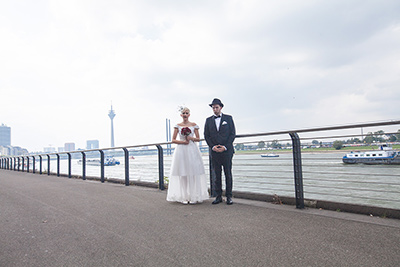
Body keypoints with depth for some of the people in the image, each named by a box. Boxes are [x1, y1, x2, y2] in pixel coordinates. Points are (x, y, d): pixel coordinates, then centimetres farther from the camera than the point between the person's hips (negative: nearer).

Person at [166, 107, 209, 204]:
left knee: (193, 173, -5)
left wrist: (191, 138, -9)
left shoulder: (194, 125, 8)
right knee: (183, 174, -2)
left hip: (192, 150, 0)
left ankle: (194, 196, 2)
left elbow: (198, 139, 9)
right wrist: (183, 141, -8)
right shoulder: (178, 126, 8)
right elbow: (173, 140, 6)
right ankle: (184, 197, 5)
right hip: (181, 150, 0)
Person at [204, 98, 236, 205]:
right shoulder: (208, 120, 11)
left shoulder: (228, 118, 5)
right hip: (214, 151, 2)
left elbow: (232, 134, 0)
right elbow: (206, 135, 9)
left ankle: (229, 196, 9)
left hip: (227, 151, -2)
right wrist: (212, 146, -7)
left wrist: (225, 147, -10)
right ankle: (218, 196, 12)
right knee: (217, 175, 5)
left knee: (228, 174, 1)